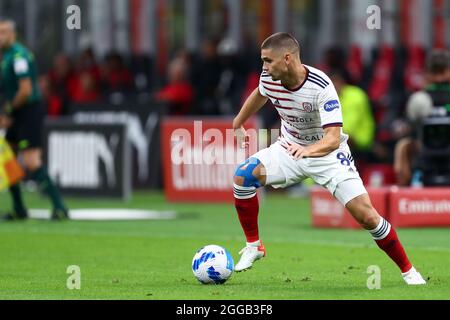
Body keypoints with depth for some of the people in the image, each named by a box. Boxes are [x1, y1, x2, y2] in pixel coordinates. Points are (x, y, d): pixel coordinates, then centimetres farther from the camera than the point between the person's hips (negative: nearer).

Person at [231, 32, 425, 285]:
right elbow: (260, 95, 13)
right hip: (290, 148, 5)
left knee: (365, 214, -15)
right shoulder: (269, 79, -15)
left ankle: (408, 271, 2)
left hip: (328, 153, -5)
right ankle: (254, 246, -1)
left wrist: (306, 150, -58)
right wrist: (238, 124, 25)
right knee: (243, 176, -18)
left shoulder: (322, 87, -32)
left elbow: (333, 139, -38)